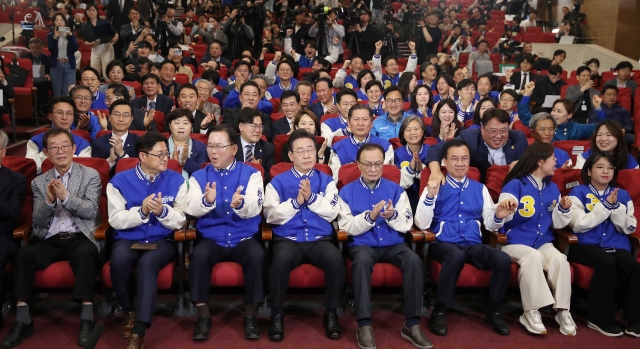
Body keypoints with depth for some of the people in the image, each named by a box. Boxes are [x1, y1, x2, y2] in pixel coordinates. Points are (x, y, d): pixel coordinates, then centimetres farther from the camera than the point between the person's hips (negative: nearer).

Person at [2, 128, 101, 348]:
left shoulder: (91, 175, 7)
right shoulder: (39, 182, 14)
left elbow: (90, 211, -5)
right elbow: (37, 221, 6)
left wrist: (65, 196, -19)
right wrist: (49, 200, -14)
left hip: (79, 237, -3)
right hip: (49, 240, 3)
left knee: (85, 253, -36)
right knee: (23, 254, -27)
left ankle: (87, 319, -33)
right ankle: (23, 320, -21)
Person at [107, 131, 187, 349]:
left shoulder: (176, 180, 2)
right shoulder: (120, 181, 0)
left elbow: (180, 221, -1)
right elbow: (116, 220, -6)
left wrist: (162, 211, -22)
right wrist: (141, 211, -23)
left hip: (162, 241, 0)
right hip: (128, 240, 1)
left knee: (147, 263, -33)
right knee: (119, 260, -33)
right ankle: (129, 312, -4)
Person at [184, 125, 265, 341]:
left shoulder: (251, 173, 2)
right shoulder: (199, 176, 7)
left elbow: (255, 208, -12)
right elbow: (192, 209, -8)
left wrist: (241, 204, -35)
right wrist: (206, 201, -31)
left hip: (244, 238, -1)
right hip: (211, 238, 1)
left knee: (257, 255, -32)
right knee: (199, 256, -31)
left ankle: (250, 315, -15)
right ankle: (203, 316, -17)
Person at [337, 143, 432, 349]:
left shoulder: (396, 190, 9)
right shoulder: (347, 192, 4)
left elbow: (406, 225, 3)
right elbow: (347, 227, -4)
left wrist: (393, 216, -19)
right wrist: (370, 216, -20)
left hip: (393, 244, 2)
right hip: (363, 244, -2)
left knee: (415, 261, -29)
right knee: (362, 261, -37)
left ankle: (412, 325, -19)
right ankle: (364, 325, -31)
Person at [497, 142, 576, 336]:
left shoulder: (552, 188, 12)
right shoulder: (515, 184, -8)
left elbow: (557, 224, 15)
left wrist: (563, 209, -5)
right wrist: (505, 209, -41)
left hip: (543, 242, 5)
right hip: (515, 242, -5)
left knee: (559, 259, -26)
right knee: (533, 257, -35)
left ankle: (562, 310, -14)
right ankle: (531, 312, -25)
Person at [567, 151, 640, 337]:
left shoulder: (622, 195, 15)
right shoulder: (578, 192, 4)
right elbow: (579, 224, -10)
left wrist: (615, 206, -8)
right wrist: (605, 205, -10)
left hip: (617, 245, 3)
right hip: (586, 245, -3)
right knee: (607, 263, -34)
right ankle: (600, 319, -18)